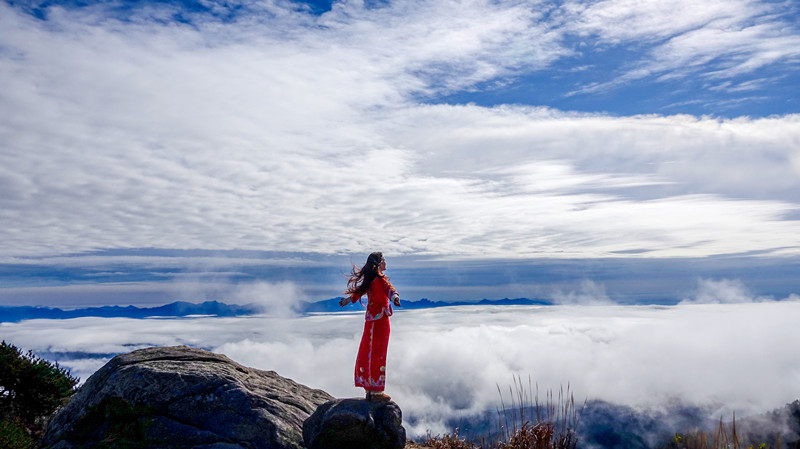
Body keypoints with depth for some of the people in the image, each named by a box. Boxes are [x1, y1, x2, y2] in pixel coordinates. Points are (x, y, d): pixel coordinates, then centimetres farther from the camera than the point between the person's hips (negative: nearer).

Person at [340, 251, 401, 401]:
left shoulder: (369, 279, 9)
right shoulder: (380, 278, -15)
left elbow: (358, 291, 26)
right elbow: (388, 288, -37)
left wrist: (347, 300, 45)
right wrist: (395, 297, -58)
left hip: (370, 318, 8)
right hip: (380, 318, -8)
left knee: (368, 352, 11)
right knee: (377, 353, -4)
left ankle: (369, 390, 20)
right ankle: (376, 391, 2)